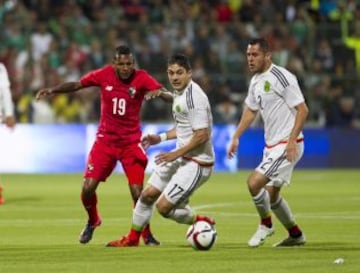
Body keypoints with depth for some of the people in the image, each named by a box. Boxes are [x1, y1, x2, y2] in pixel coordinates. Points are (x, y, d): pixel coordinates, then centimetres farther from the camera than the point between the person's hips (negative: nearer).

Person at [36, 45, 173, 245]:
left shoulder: (141, 78, -13)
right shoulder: (103, 75, -7)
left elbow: (170, 97, -21)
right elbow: (77, 85, 6)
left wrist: (160, 93, -44)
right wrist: (52, 90, -7)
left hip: (131, 142, -2)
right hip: (105, 140, 2)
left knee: (137, 192, -11)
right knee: (88, 187, -6)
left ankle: (146, 234, 13)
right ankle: (93, 221, 26)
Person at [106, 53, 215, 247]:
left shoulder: (194, 97, -21)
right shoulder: (178, 93, 9)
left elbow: (202, 135, -25)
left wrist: (176, 154, -21)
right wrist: (161, 138, 14)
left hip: (197, 162, -9)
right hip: (181, 157, 9)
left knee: (164, 206, -10)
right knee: (147, 194, 13)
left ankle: (202, 223, 13)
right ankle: (133, 238, 30)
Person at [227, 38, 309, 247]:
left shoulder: (282, 78, -17)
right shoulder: (256, 81, 10)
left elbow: (302, 110, -18)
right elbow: (251, 110, 24)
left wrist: (292, 140, -24)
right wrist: (236, 137, 17)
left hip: (288, 145, -9)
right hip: (271, 144, 9)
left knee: (254, 181, -18)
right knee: (271, 193, 14)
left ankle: (265, 224, 4)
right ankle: (296, 235, 30)